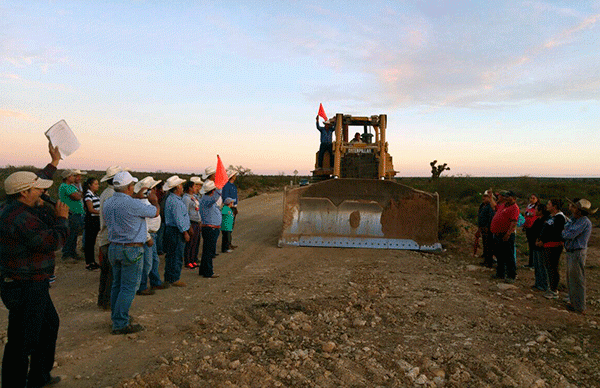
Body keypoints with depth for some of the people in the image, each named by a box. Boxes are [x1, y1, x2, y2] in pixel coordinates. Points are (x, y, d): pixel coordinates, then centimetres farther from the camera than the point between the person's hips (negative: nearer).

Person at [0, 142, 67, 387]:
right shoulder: (20, 219, -26)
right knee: (22, 342, 1)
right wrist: (61, 219, -10)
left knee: (50, 324, 24)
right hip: (25, 288, -11)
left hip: (34, 286, 11)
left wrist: (54, 163, 30)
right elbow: (53, 242, -25)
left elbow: (35, 183, 22)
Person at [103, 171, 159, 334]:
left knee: (117, 284, 17)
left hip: (113, 248, 8)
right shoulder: (133, 204, -19)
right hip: (131, 249, -8)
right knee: (129, 287, -1)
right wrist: (154, 201, 17)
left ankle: (116, 317, 26)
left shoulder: (107, 203, 5)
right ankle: (120, 324, 2)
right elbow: (155, 212, -6)